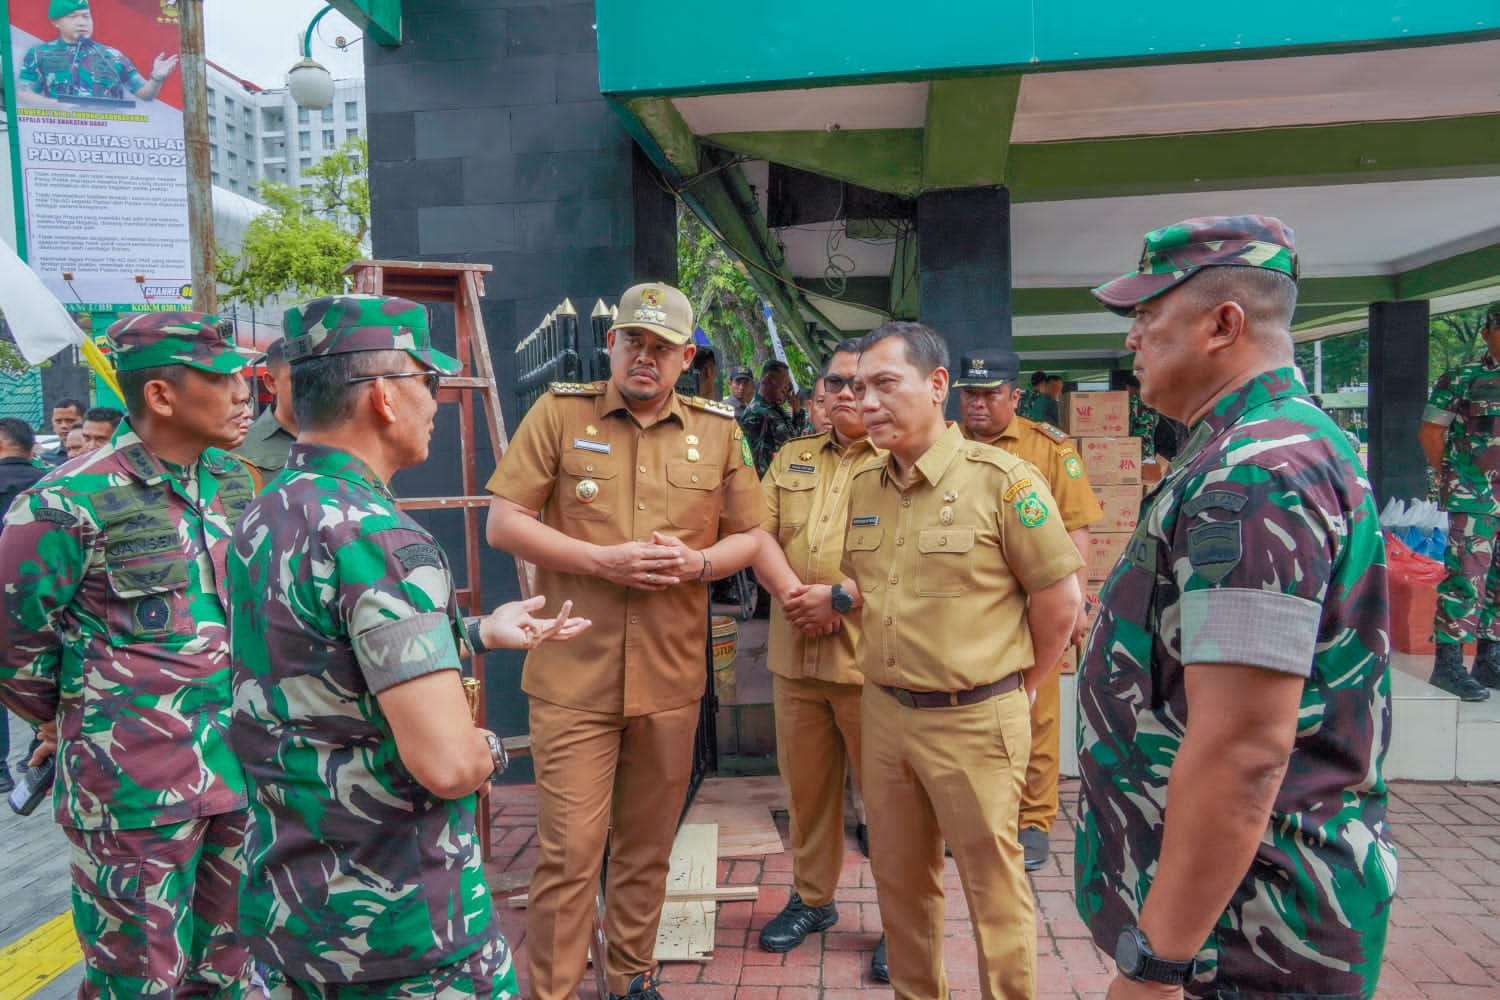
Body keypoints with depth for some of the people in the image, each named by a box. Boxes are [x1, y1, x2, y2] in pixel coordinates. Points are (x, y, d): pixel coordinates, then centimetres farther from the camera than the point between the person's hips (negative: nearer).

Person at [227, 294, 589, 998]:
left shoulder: (263, 518, 2)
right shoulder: (379, 539, -26)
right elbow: (447, 765, -31)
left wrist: (481, 632, 16)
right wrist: (489, 750, -9)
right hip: (397, 924, -8)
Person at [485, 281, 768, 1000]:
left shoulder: (718, 430, 7)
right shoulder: (558, 413, 0)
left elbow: (750, 535, 12)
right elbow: (504, 523, -3)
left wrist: (699, 563, -10)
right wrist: (603, 561, -15)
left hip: (671, 678, 3)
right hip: (573, 677, -3)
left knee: (647, 847, 17)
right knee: (569, 852, 0)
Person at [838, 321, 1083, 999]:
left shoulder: (1000, 478, -13)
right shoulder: (864, 484, 5)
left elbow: (1060, 598, -9)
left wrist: (1016, 689, -1)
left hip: (973, 720, -5)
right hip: (883, 712, 6)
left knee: (992, 883, 9)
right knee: (899, 879, 19)